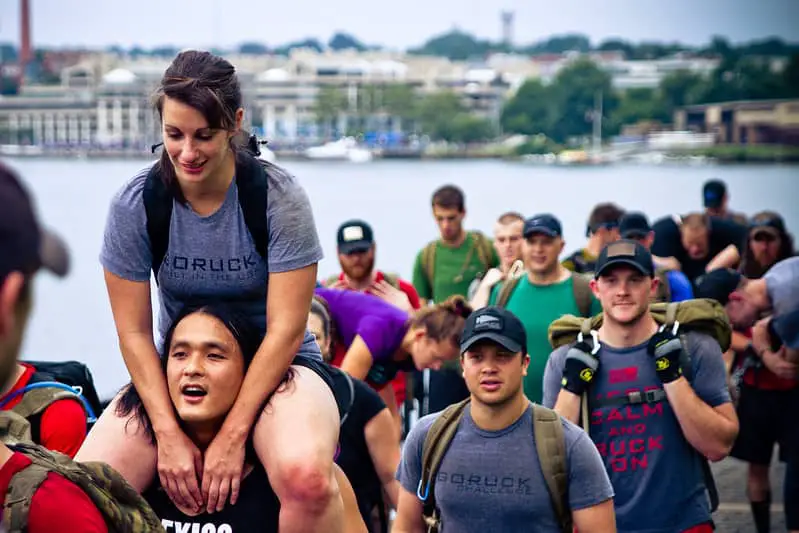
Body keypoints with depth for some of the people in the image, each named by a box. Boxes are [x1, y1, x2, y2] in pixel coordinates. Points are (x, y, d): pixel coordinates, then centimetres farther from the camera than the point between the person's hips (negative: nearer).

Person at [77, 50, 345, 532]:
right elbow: (135, 332, -7)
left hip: (276, 366, -3)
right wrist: (169, 435, -18)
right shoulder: (136, 204, -9)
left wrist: (232, 435, -22)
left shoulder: (279, 198, -16)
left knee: (306, 476, -38)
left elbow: (285, 329, -17)